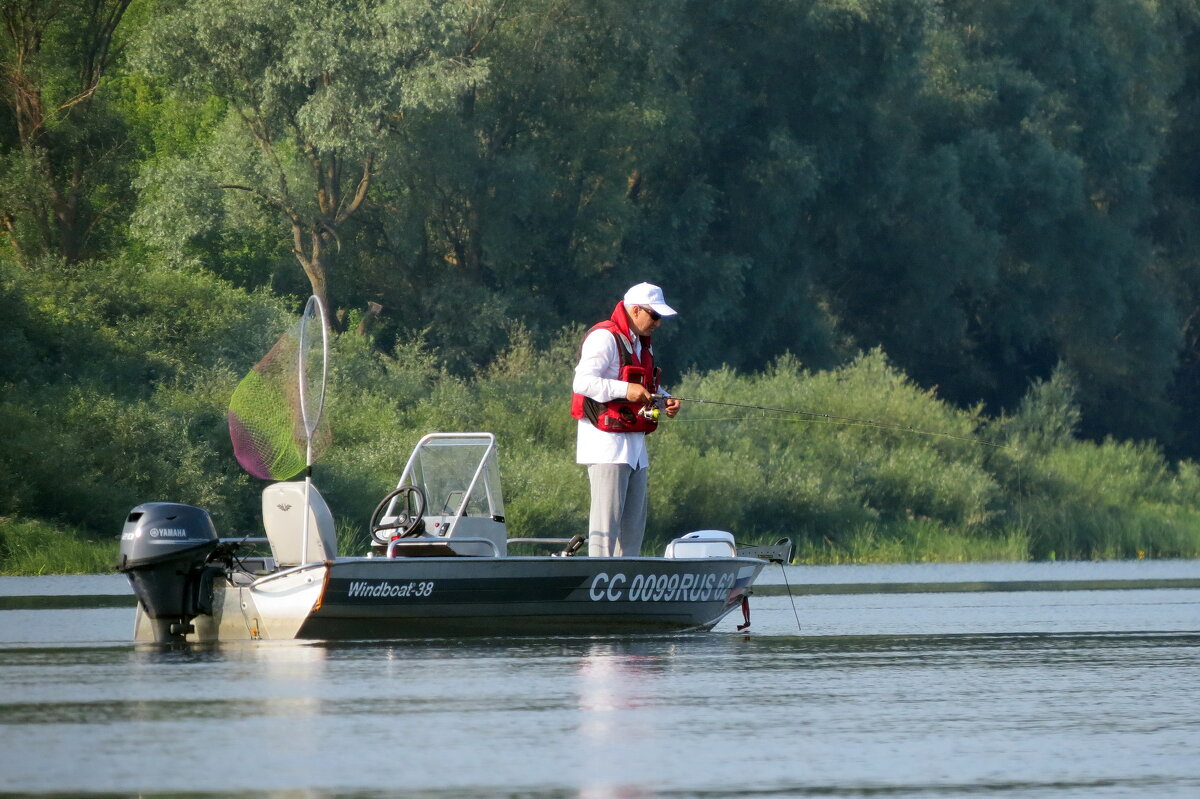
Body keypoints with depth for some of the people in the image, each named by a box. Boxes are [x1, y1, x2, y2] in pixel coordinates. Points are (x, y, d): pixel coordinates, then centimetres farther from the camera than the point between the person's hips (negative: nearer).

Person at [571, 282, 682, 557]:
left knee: (635, 519, 10)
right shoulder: (604, 338, -11)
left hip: (635, 442, 10)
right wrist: (625, 390, -27)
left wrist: (664, 401, 11)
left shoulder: (641, 344, 21)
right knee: (607, 516, -13)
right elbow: (583, 382, -21)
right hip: (607, 441, -10)